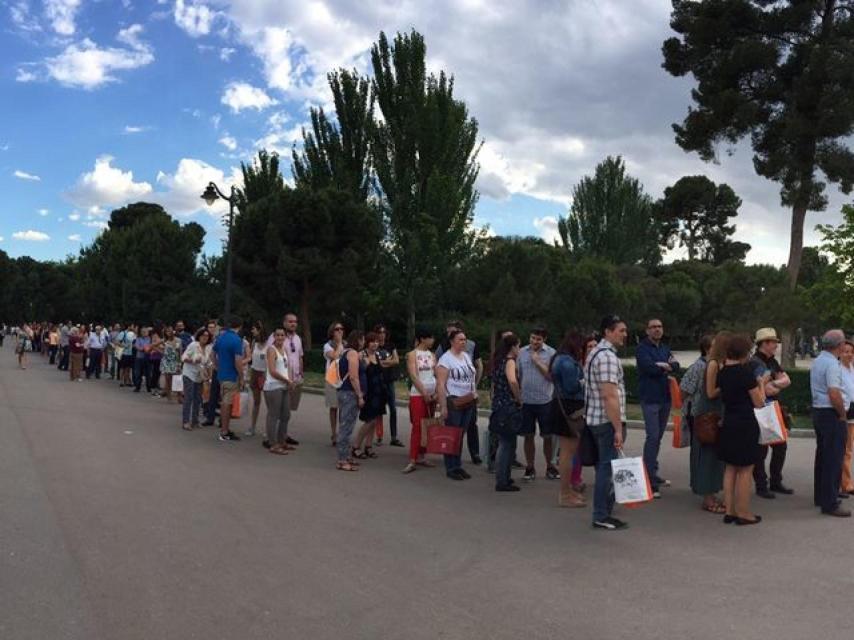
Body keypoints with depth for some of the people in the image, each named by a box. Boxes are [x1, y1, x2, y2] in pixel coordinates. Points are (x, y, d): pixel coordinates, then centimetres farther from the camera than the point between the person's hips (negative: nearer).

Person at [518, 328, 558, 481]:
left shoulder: (551, 353, -3)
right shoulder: (522, 352, 4)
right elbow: (517, 375, 8)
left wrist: (538, 361, -15)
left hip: (545, 401, -1)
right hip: (526, 401, 2)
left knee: (548, 436, 7)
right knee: (528, 436, 8)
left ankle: (549, 467, 23)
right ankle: (530, 468, 19)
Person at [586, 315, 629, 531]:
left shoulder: (595, 353, 16)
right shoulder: (608, 356, -17)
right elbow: (610, 395, -23)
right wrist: (618, 428, -22)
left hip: (595, 419, 10)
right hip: (608, 420, -10)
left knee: (604, 465, 16)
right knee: (608, 467, -3)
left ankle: (602, 512, 25)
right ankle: (602, 516, 4)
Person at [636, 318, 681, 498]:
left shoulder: (665, 348, 16)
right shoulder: (642, 348, -6)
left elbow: (676, 366, 3)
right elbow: (649, 367, -21)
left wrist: (662, 365, -17)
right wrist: (668, 365, -6)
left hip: (665, 397, 7)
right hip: (650, 398, -7)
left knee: (658, 437, 13)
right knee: (652, 437, -11)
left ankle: (654, 474, 23)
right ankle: (650, 481, -10)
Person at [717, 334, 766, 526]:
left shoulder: (722, 371, 4)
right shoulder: (746, 372, -16)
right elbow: (759, 403, -9)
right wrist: (761, 384, 6)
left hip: (728, 423, 7)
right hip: (745, 424, -7)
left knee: (730, 469, 14)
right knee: (745, 470, 4)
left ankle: (729, 511, 19)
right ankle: (743, 513, 11)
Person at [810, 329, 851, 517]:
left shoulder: (817, 361, 12)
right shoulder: (832, 364, -18)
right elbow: (834, 395, -26)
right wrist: (842, 414, -12)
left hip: (818, 411, 10)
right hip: (831, 414, -10)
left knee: (822, 455, 17)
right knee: (834, 460, -5)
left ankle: (820, 496, 26)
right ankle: (830, 504, -3)